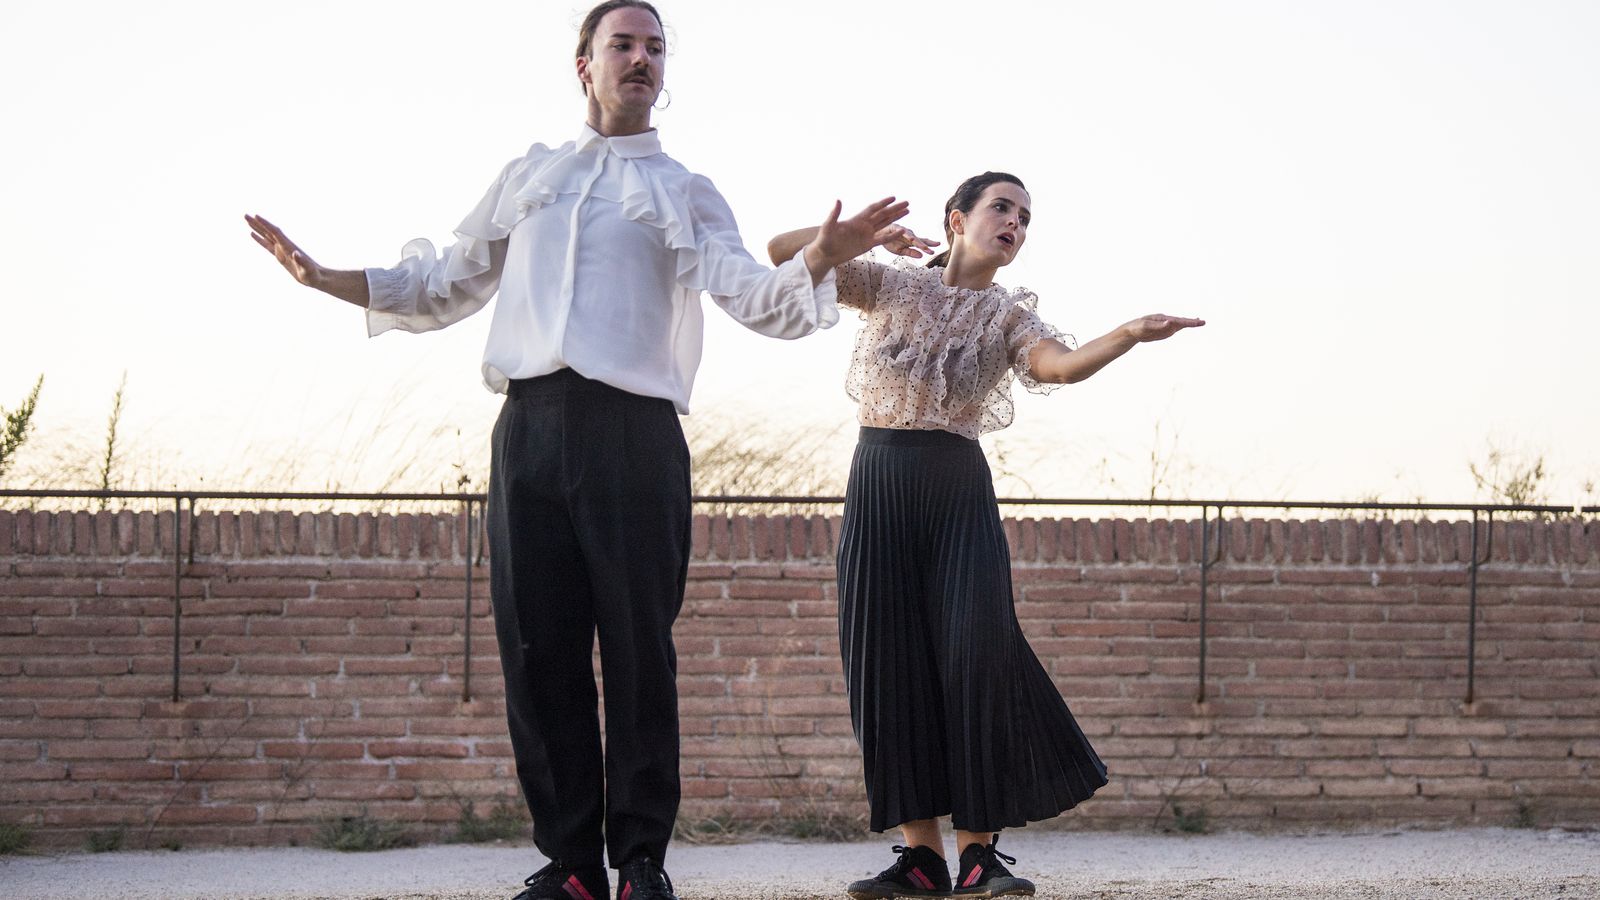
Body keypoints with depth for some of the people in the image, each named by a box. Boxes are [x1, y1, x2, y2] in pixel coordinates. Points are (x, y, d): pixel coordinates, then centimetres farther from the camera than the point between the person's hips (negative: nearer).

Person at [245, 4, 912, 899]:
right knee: (539, 649, -1)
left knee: (638, 648, -6)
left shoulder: (684, 191, 15)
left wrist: (819, 260, -21)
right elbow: (444, 286, 27)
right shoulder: (528, 177, 23)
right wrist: (321, 277, 18)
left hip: (633, 430, -2)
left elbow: (755, 295, 0)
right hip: (531, 424, 3)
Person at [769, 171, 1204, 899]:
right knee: (889, 662, -3)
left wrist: (1130, 335, -32)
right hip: (879, 481, 1)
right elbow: (780, 253, 4)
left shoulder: (1008, 315, 7)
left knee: (975, 654, -13)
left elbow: (1060, 365, -16)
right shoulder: (890, 285, 9)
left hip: (958, 489, -1)